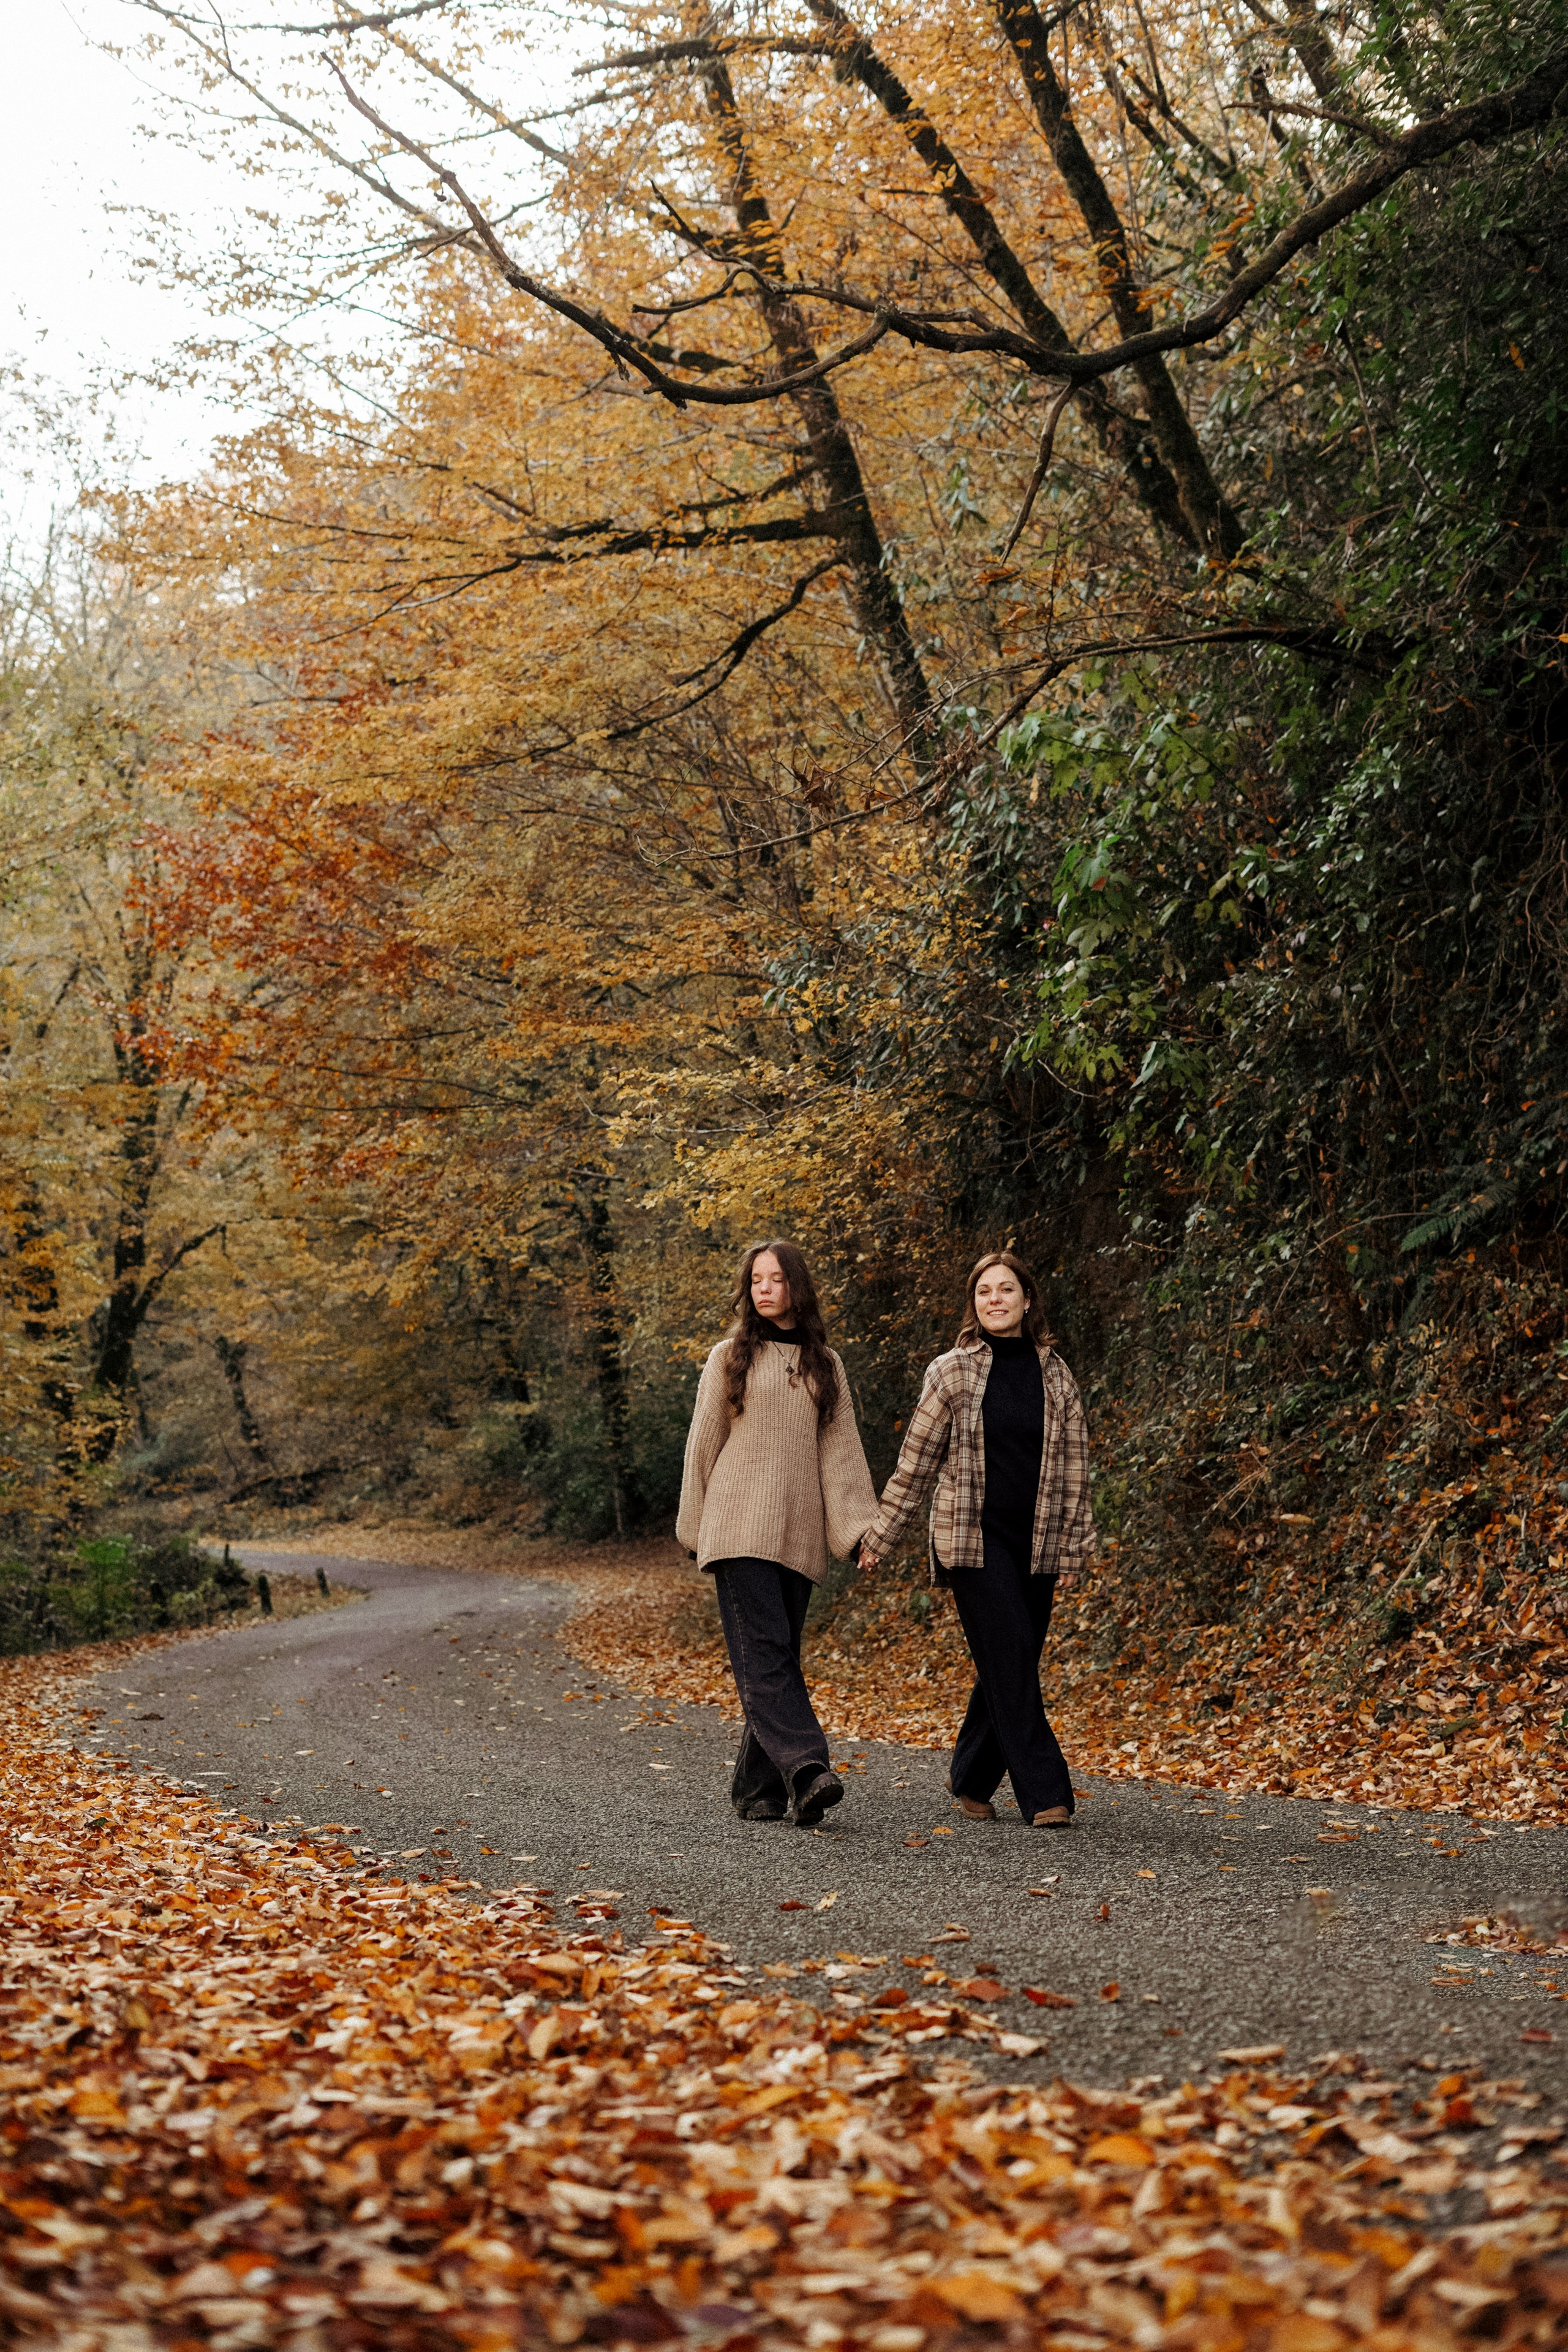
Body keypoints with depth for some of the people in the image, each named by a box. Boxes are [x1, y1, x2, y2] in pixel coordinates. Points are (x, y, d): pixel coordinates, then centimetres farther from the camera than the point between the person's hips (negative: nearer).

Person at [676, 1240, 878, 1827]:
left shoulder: (824, 1364, 14)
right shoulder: (730, 1357, 7)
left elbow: (840, 1447, 10)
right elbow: (703, 1444, 9)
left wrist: (860, 1526, -1)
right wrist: (694, 1529, 8)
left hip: (798, 1533, 3)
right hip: (739, 1528, -3)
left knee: (778, 1657, 2)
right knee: (764, 1651, -16)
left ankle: (757, 1789, 8)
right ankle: (806, 1770, -27)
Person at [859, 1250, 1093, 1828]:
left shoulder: (1056, 1376, 8)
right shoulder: (951, 1372, 0)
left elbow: (1073, 1468, 10)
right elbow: (916, 1461, 5)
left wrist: (1074, 1548, 6)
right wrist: (881, 1535, 5)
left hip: (1035, 1542, 3)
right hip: (972, 1538, -3)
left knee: (1008, 1667, 7)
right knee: (1010, 1659, -12)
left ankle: (971, 1779, 25)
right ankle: (1044, 1792, -11)